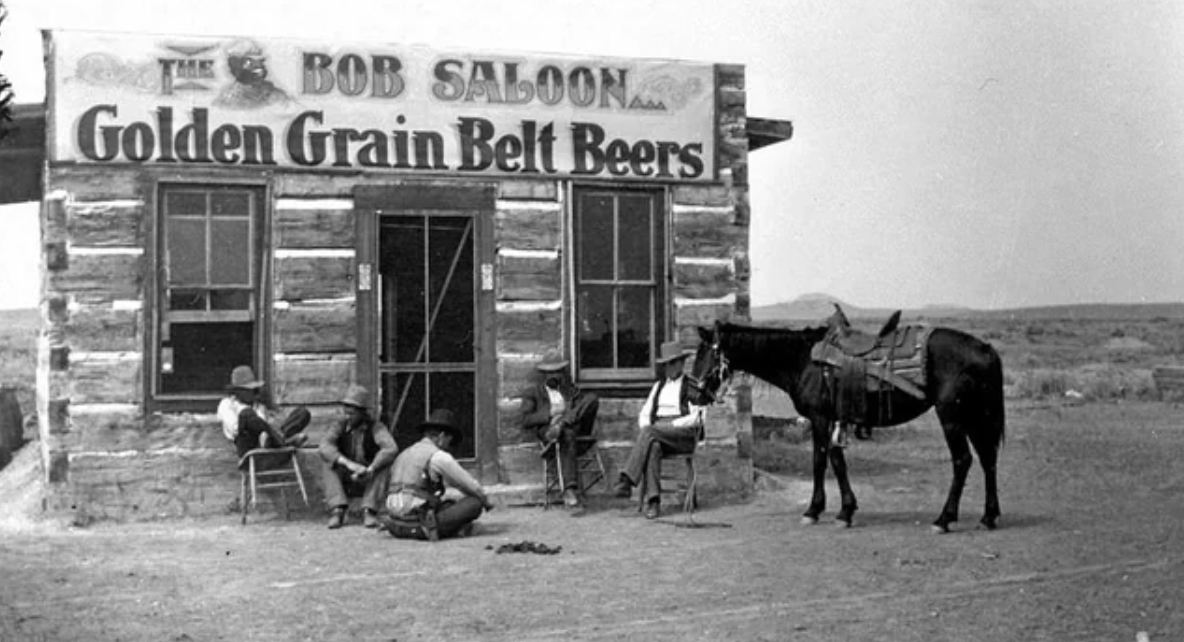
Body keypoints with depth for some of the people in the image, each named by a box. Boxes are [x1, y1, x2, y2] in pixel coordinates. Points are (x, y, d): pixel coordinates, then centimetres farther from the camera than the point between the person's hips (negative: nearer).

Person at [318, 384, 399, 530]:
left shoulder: (375, 428, -11)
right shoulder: (341, 426, -5)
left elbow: (391, 449, -30)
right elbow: (324, 447, -23)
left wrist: (369, 469, -45)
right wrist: (349, 464, -39)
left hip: (370, 481, -2)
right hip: (345, 482, 2)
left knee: (384, 467, -29)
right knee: (330, 466, -25)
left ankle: (369, 512, -31)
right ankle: (337, 511, -34)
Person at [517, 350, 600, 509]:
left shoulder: (570, 390, 31)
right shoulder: (532, 393, 19)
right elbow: (526, 421, 4)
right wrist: (550, 413, -10)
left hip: (576, 429, 3)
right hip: (546, 432, -3)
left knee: (593, 398, -20)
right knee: (568, 435, -41)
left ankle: (563, 423, -39)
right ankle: (570, 489, -52)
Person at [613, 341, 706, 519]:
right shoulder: (658, 386, 25)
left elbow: (695, 419, -7)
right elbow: (644, 415, 22)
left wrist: (667, 425, -14)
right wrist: (647, 426, -2)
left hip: (684, 434, -4)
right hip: (657, 433, 4)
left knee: (650, 432, -34)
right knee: (652, 448, -34)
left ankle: (627, 480, -42)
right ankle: (653, 501, -42)